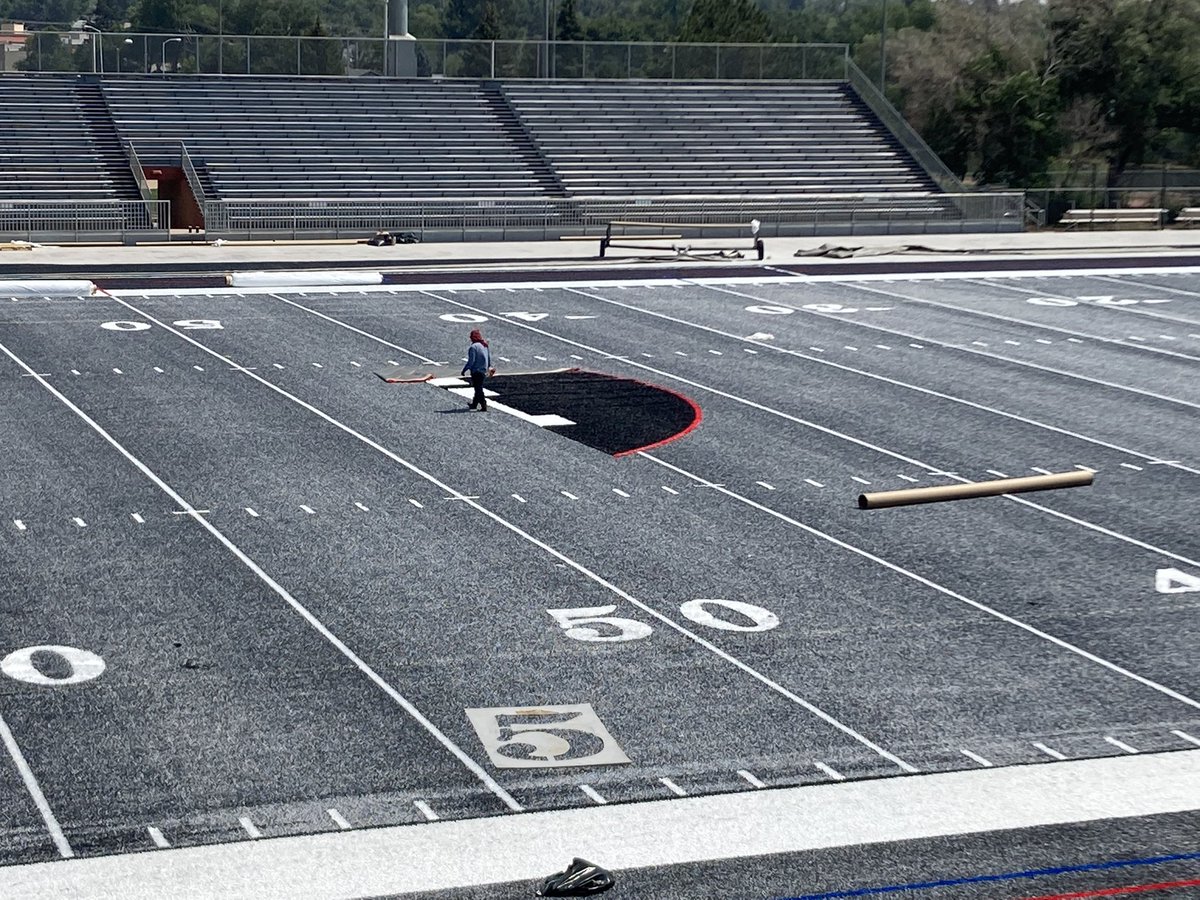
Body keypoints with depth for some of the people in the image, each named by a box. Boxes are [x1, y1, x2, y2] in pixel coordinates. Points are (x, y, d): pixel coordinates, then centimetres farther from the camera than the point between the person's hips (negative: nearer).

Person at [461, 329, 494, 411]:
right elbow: (489, 358, 12)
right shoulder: (485, 346, 5)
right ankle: (474, 404, 33)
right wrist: (489, 367, 25)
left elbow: (471, 361, -20)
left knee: (478, 389, -2)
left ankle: (484, 406, -6)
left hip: (476, 371, -8)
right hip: (484, 370, 8)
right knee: (478, 388, 20)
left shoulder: (473, 347, -18)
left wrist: (464, 370, -11)